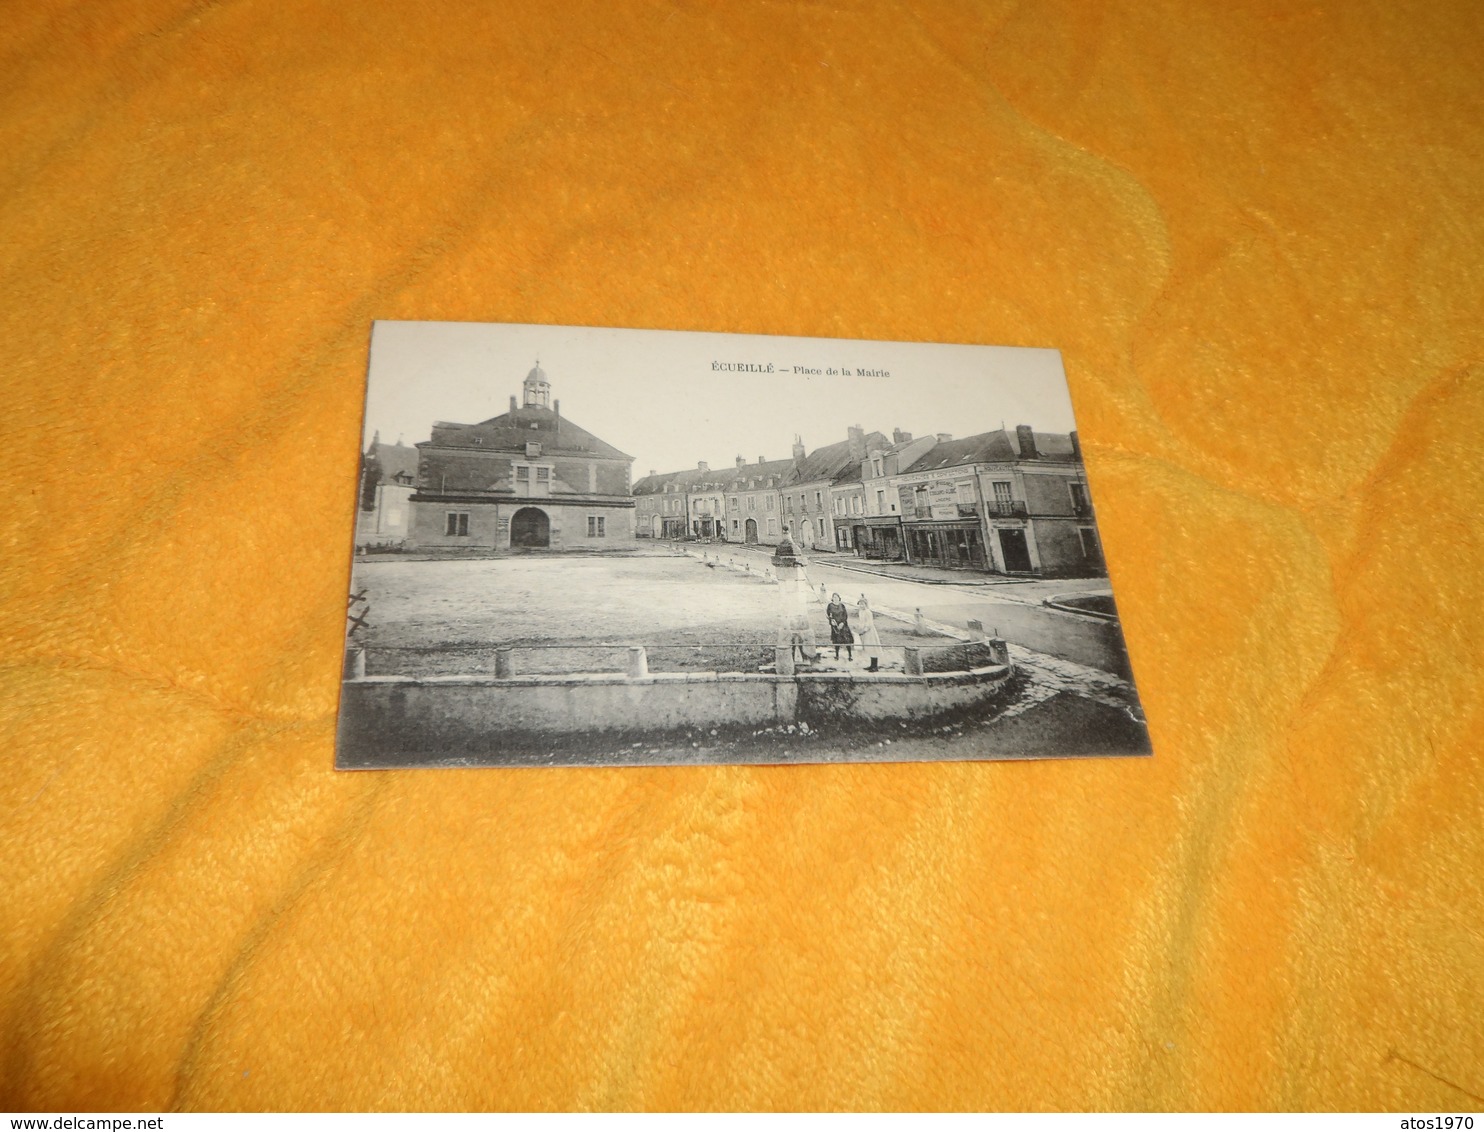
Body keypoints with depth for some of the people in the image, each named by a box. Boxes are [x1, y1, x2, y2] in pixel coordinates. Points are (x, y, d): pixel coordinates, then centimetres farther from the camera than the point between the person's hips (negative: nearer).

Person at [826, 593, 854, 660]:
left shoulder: (842, 605, 3)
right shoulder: (830, 606, 0)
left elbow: (846, 615, 2)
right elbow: (827, 615, 6)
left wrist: (842, 623, -11)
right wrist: (831, 620, -12)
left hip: (843, 624, 0)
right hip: (835, 625, 0)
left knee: (847, 639, -7)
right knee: (836, 641, 2)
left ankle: (850, 655, -4)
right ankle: (837, 655, 15)